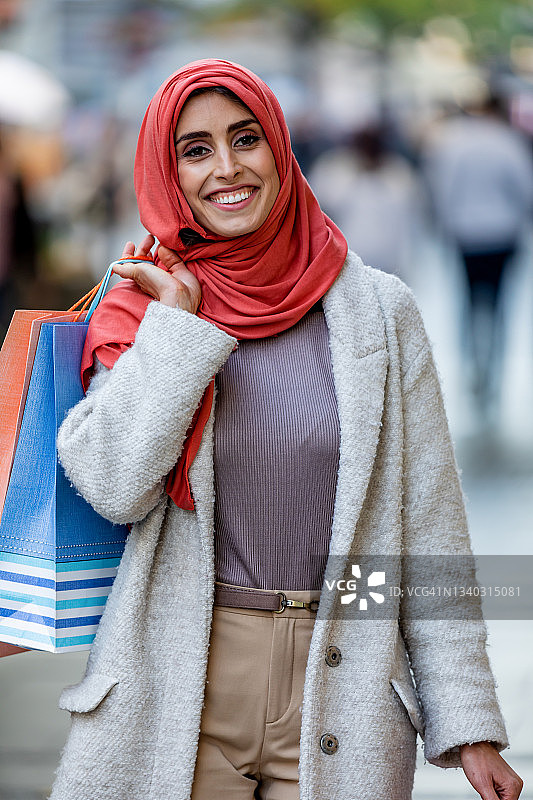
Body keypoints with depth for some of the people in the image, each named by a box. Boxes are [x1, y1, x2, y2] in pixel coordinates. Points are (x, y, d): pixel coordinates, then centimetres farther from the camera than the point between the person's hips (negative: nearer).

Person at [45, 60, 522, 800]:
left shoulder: (377, 310, 0)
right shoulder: (142, 311, 2)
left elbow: (429, 524, 0)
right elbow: (115, 489, -13)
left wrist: (469, 723, -3)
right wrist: (177, 324, -13)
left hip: (340, 689, 0)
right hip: (182, 686, 0)